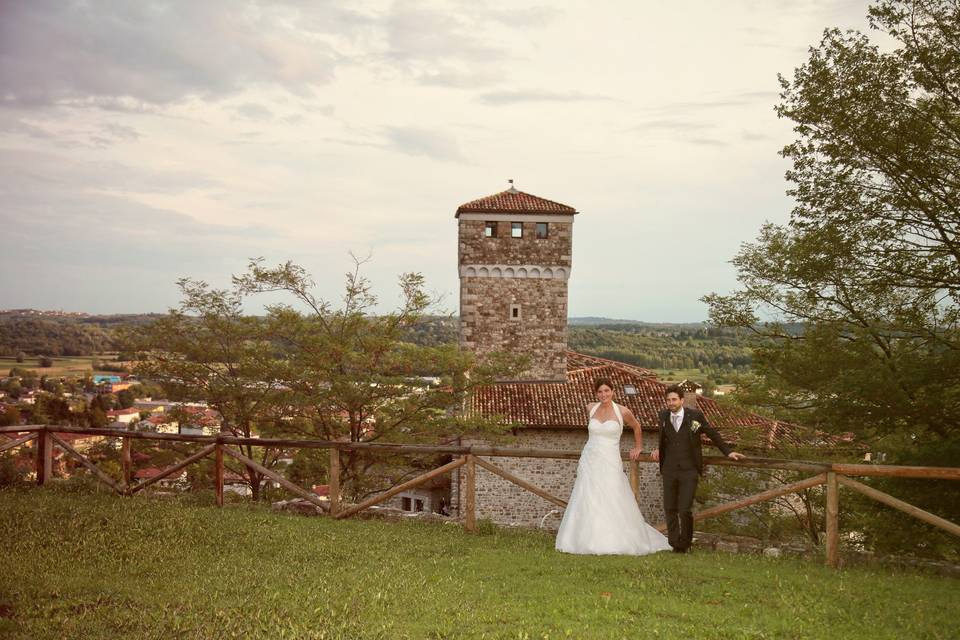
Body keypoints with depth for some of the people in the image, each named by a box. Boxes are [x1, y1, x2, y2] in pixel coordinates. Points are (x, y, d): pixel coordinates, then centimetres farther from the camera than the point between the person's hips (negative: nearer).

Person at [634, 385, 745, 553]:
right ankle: (673, 544, 18)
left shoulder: (695, 415, -4)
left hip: (689, 471, -3)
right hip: (669, 471, 3)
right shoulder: (663, 416, 5)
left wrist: (728, 451, 6)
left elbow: (713, 434, 7)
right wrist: (659, 450, 8)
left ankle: (684, 544, 12)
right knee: (670, 509, 5)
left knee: (685, 510, -8)